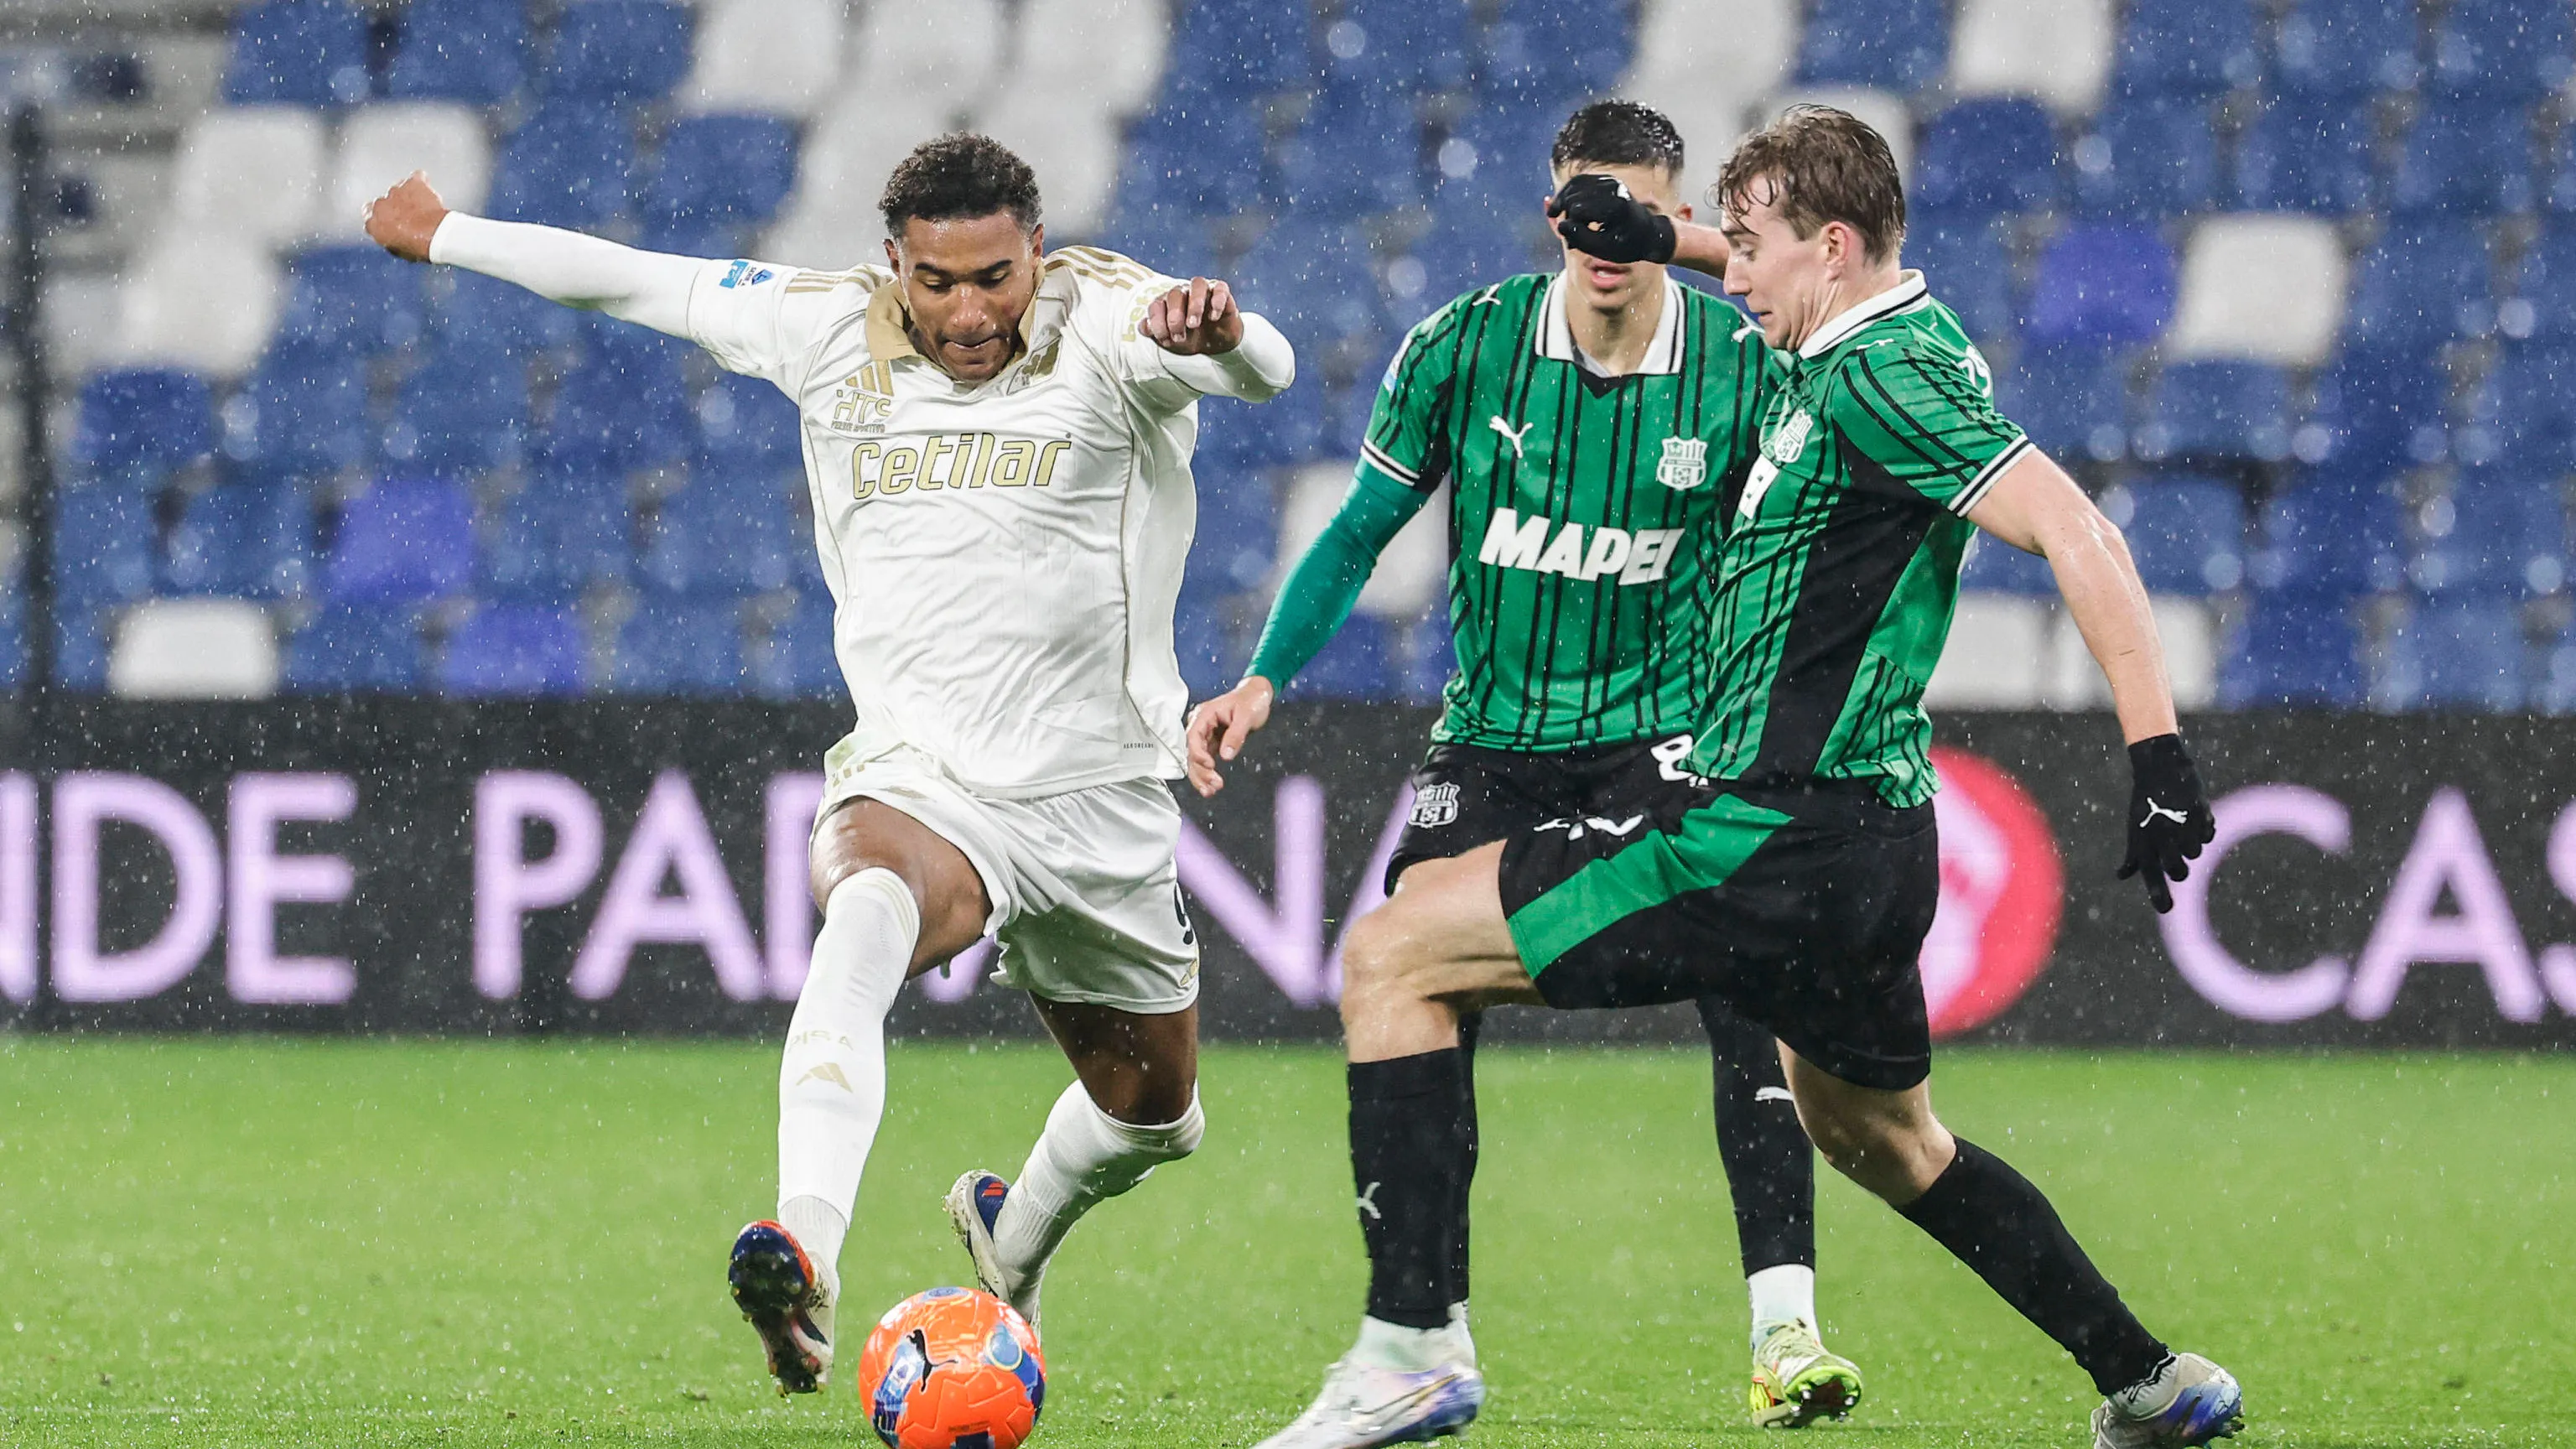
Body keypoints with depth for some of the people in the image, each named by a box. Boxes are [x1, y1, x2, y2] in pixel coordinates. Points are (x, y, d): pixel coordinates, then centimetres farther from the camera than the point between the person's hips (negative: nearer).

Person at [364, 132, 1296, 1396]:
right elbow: (635, 282, 12)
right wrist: (445, 237, 22)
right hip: (917, 780, -1)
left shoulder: (1106, 323, -10)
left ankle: (1014, 1241, 54)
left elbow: (1265, 373, -30)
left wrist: (1216, 335, -54)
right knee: (868, 907, -38)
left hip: (1100, 804, 1)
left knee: (1152, 1112, 18)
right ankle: (805, 1257, -56)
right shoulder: (828, 331, 0)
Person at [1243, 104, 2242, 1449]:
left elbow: (2075, 533, -25)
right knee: (1879, 1136, 31)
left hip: (1774, 836, -10)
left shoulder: (1877, 378, -16)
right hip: (1866, 840, 10)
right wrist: (1668, 241, 28)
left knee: (1391, 956, -8)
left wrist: (2155, 749, -31)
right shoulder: (1889, 340, 12)